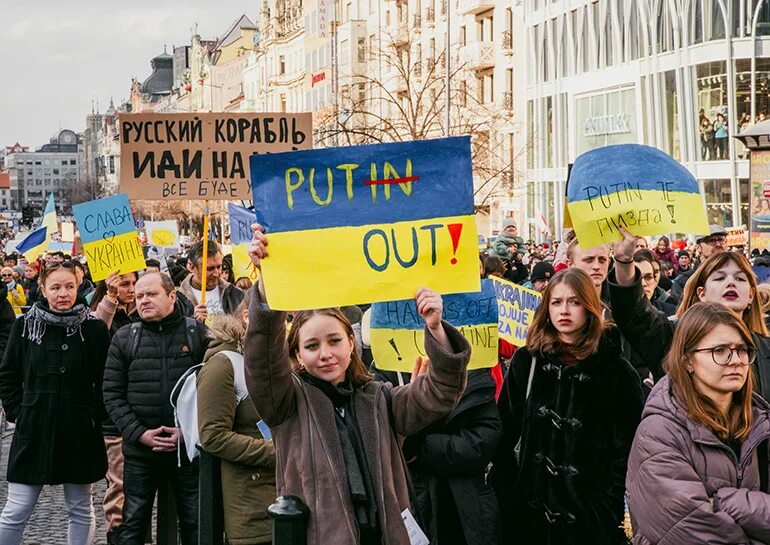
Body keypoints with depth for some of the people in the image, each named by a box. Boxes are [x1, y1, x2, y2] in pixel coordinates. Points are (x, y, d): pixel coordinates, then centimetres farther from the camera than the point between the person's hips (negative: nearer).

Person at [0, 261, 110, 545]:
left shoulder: (95, 328, -3)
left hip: (80, 434, 0)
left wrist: (94, 414, -4)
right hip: (34, 433, 0)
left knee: (81, 510, 11)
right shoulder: (24, 325, 0)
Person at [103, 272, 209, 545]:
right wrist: (139, 433, -11)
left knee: (194, 522, 8)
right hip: (139, 450, 1)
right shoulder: (124, 338, 4)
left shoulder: (198, 334, 0)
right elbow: (112, 394, 1)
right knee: (134, 523, 9)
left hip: (188, 448, -1)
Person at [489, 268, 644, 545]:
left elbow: (632, 442, -5)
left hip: (593, 514, -2)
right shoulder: (526, 361, 3)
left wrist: (613, 500, -11)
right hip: (530, 510, 2)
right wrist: (503, 490, 0)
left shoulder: (615, 370, -4)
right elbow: (505, 431, 5)